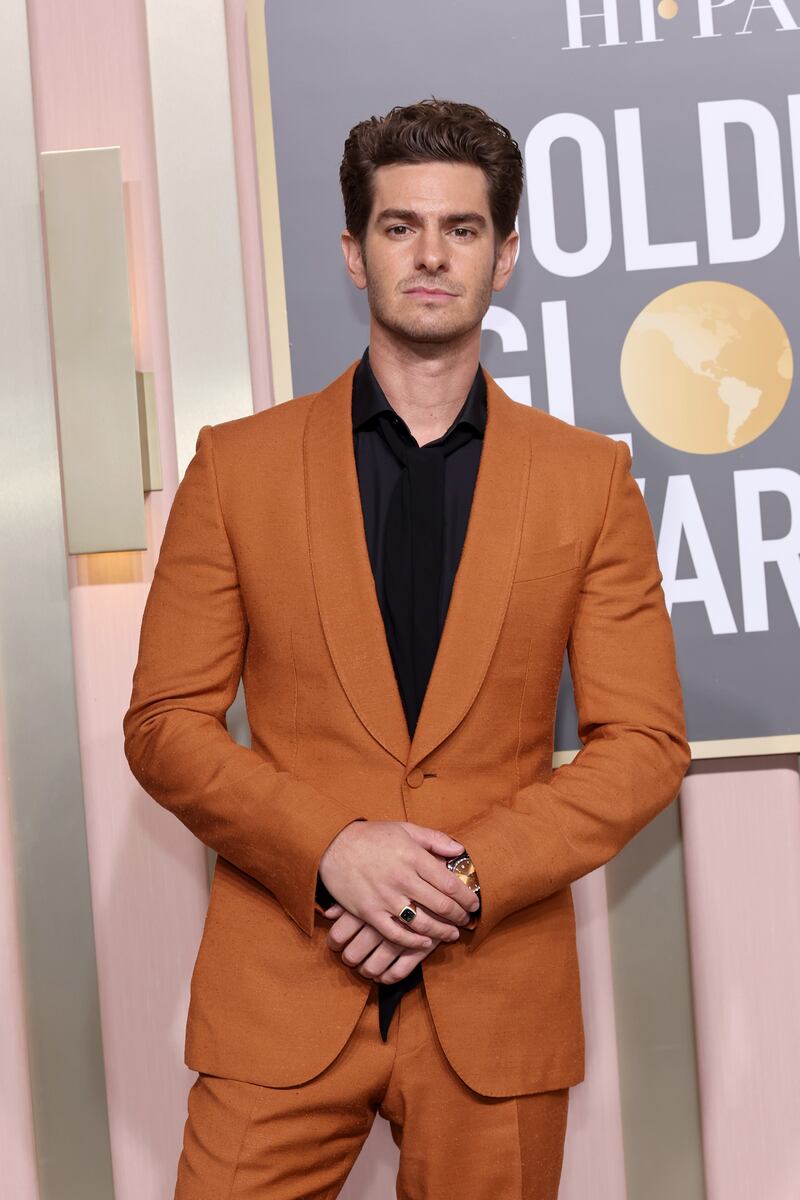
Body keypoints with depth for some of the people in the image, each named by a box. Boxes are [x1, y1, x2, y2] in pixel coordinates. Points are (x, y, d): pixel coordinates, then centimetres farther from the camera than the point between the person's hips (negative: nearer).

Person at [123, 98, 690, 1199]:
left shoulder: (590, 478, 3)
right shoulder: (237, 464, 2)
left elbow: (644, 743, 0)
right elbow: (165, 724, 0)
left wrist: (469, 880, -12)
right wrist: (329, 848, -14)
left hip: (498, 1002, 1)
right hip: (279, 992, 0)